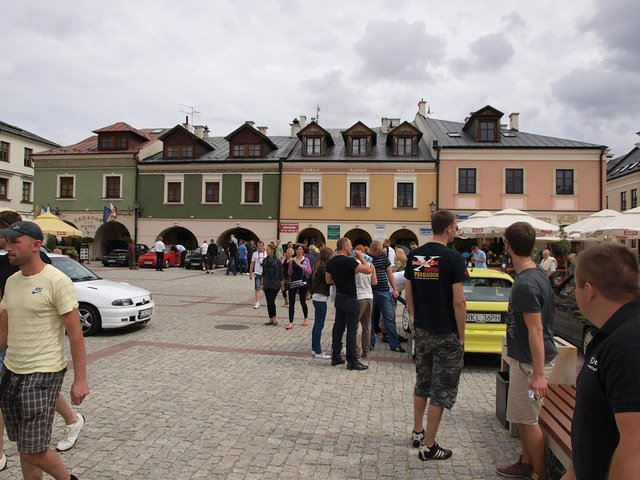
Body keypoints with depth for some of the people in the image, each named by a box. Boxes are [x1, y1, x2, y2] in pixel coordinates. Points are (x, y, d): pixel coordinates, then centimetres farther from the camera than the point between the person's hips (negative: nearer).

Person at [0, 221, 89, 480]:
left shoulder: (57, 282, -14)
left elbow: (75, 333, -14)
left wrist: (80, 379, -15)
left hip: (43, 374, -7)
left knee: (33, 453, -2)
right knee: (24, 448, 14)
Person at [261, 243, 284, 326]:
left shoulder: (278, 261, -5)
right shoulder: (265, 260, 6)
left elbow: (280, 274, -1)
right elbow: (263, 273, 12)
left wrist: (282, 285, 0)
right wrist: (262, 283, 10)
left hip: (275, 284, -4)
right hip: (267, 284, 4)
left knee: (271, 301, -12)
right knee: (268, 302, 6)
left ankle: (274, 318, 4)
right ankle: (271, 319, 14)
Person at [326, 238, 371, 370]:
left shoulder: (331, 262, 6)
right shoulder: (348, 261, -19)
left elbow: (328, 281, 13)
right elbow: (368, 270, -20)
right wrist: (361, 257, -7)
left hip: (339, 298, 8)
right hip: (350, 298, -8)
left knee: (338, 328, 14)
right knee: (351, 330, -1)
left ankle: (335, 357, 21)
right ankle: (352, 361, 5)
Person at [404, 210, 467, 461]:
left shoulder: (414, 256, 2)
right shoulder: (453, 258, -16)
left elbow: (408, 295, 7)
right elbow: (458, 301, -17)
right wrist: (461, 335, -7)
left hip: (421, 331, 6)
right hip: (446, 335, -6)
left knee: (422, 384, 21)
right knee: (441, 390, 6)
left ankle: (417, 432, 35)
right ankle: (428, 446, 15)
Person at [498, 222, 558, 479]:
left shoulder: (526, 284, -24)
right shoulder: (537, 273, 7)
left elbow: (536, 330, -25)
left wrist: (539, 373, -23)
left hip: (531, 362, -10)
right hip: (523, 359, 10)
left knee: (527, 419, 3)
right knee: (523, 416, 20)